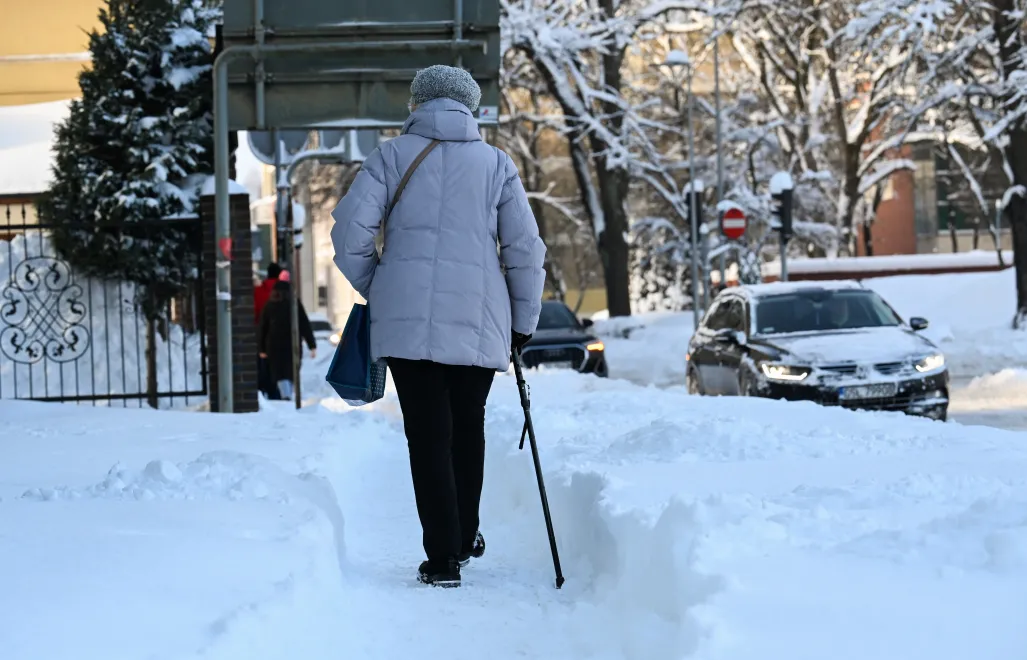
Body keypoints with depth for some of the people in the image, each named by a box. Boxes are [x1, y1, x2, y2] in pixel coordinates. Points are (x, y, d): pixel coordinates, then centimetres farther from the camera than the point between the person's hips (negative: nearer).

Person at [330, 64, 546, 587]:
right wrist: (524, 321, 14)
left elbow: (350, 229, -4)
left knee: (427, 432, 1)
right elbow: (525, 247, 6)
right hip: (479, 320, 2)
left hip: (406, 318, -1)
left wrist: (372, 288, 11)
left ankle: (443, 557, -5)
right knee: (467, 426, 18)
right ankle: (464, 538, 30)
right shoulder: (496, 163, 10)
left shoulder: (393, 156, 6)